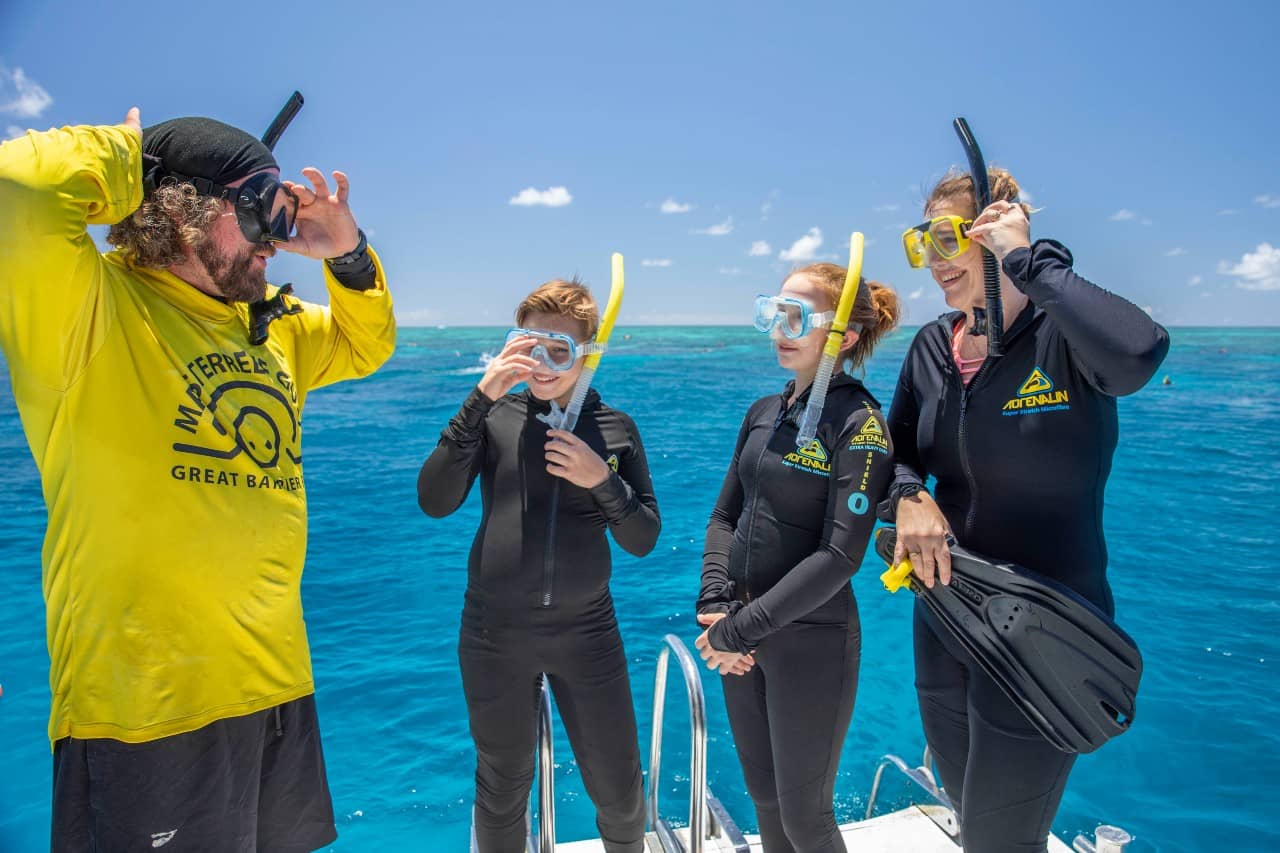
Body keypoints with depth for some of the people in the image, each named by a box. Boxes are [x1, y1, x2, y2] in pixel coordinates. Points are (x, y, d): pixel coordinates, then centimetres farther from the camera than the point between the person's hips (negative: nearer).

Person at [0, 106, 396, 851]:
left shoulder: (268, 327, 9)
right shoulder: (86, 305, -12)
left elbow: (367, 345, 21)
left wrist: (348, 254, 4)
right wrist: (123, 153, -10)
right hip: (146, 711, -7)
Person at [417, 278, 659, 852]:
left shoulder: (615, 428, -2)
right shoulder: (493, 415, -4)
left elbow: (643, 541, -1)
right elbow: (435, 502, -17)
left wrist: (602, 481, -19)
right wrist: (481, 397, -23)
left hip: (586, 630, 1)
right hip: (496, 631, 0)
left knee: (620, 790, 13)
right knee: (502, 788, 18)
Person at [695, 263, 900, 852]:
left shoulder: (859, 424, -15)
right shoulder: (764, 412, 6)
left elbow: (840, 555, -21)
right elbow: (725, 515, 8)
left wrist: (738, 629, -19)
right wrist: (714, 606, -6)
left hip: (811, 642, -6)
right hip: (742, 640, 6)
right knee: (763, 795, 21)